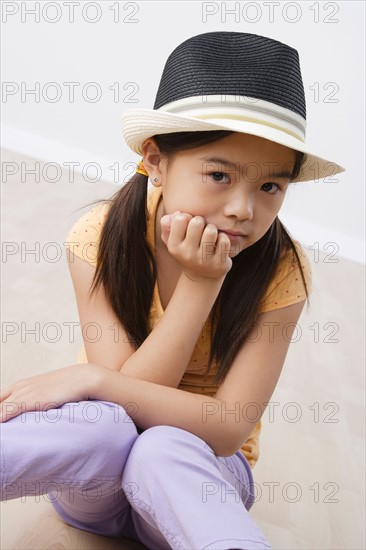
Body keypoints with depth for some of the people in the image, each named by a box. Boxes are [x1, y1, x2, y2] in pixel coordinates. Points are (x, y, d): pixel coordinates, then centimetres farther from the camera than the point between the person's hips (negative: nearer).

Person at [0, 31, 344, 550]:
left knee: (163, 449, -35)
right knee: (106, 426, -34)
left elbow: (230, 428, -23)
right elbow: (122, 402, -23)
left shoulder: (281, 270, -20)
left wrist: (92, 378, -31)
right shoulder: (101, 237, -19)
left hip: (195, 469, 0)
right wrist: (201, 282, -32)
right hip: (96, 464, 1)